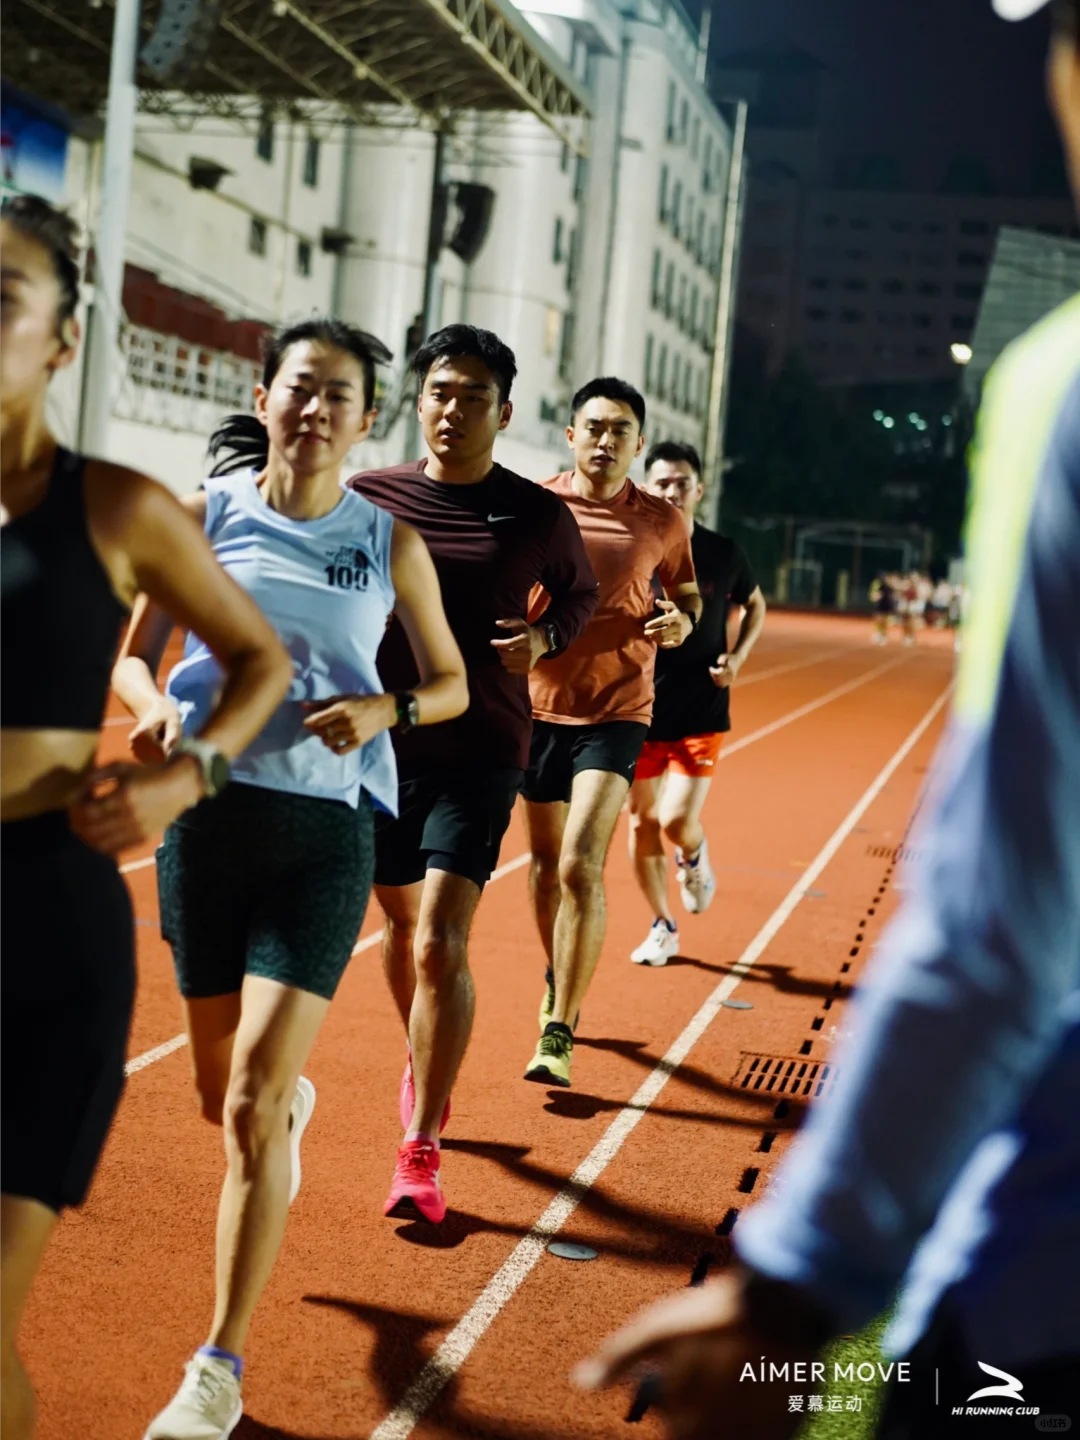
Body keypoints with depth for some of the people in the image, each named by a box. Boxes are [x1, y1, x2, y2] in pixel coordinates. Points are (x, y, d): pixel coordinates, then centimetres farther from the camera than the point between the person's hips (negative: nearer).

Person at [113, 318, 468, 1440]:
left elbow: (450, 684, 11)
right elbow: (133, 657, 10)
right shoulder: (208, 514, 4)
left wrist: (382, 709, -10)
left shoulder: (389, 538, 3)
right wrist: (158, 706, -13)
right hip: (208, 811, 2)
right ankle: (293, 1106, 53)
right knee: (223, 1096, 13)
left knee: (250, 1106, -10)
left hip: (327, 829, -2)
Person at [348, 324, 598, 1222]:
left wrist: (545, 638, -6)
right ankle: (426, 1068, 46)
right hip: (383, 740, 3)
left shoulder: (537, 515, -2)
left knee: (441, 943, -13)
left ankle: (420, 1154, -6)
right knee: (400, 922, 18)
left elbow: (582, 593, 15)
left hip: (481, 751, -3)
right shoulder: (369, 498, 0)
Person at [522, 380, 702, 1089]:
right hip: (539, 704, 2)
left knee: (580, 866, -16)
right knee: (546, 864, 15)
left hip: (616, 713, -2)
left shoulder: (662, 523, 0)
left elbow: (687, 592, 16)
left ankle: (558, 1035, -10)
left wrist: (681, 619, -7)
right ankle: (560, 987, 41)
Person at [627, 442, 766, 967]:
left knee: (677, 822, -12)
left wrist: (737, 657, -1)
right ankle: (662, 928, 24)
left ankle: (694, 855, 26)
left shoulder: (724, 554, -2)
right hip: (638, 711, 1)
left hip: (701, 713, -1)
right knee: (642, 820, 6)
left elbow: (755, 605, 16)